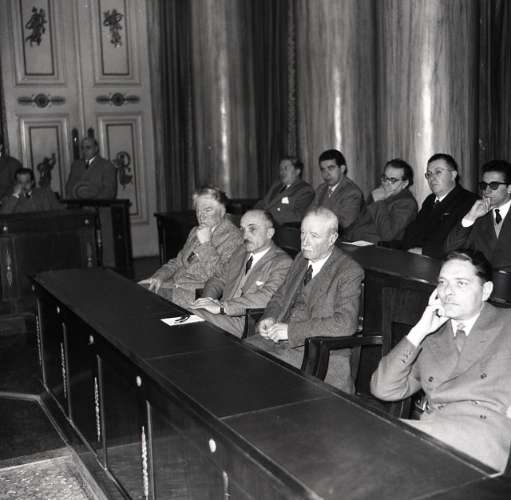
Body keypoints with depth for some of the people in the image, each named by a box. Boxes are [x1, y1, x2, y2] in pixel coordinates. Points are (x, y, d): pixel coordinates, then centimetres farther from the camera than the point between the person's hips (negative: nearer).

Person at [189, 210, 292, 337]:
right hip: (224, 315, 7)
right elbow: (219, 279, 20)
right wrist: (207, 300, -4)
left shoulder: (282, 263, -8)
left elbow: (265, 297, -22)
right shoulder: (242, 251, 19)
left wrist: (221, 307, -27)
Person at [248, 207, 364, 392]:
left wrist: (291, 330, -23)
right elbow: (280, 296, 24)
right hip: (281, 337, 7)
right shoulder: (301, 259, 13)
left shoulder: (350, 271, -11)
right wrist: (269, 318, 0)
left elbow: (345, 323, -22)